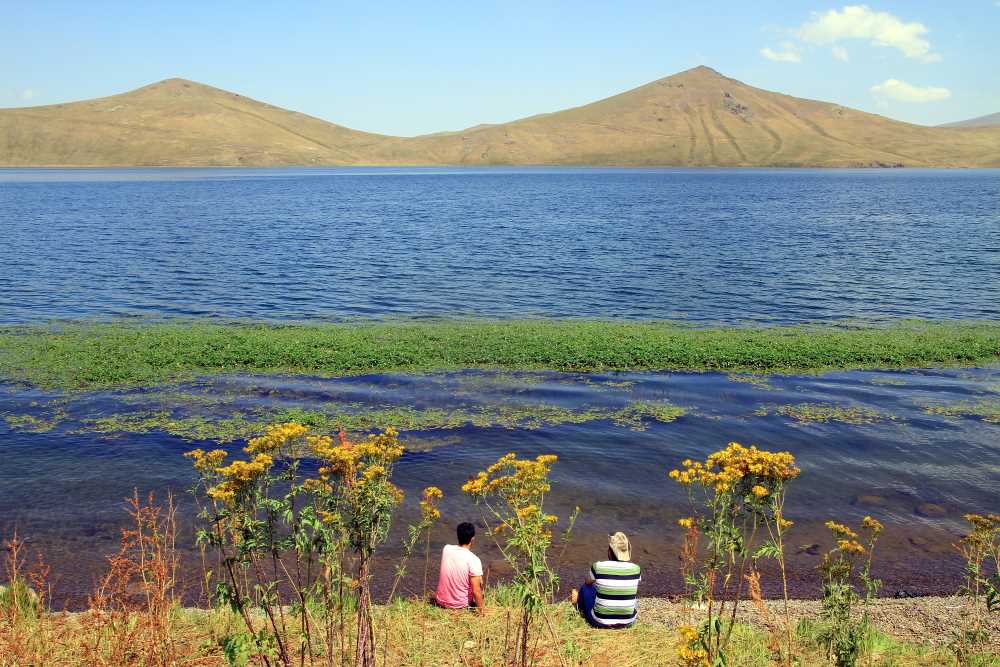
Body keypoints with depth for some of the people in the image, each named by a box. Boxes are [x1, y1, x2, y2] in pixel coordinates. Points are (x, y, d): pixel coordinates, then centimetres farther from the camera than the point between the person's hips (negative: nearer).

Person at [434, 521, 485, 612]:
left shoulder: (446, 549, -9)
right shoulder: (474, 560, -25)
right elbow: (476, 591, -22)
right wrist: (481, 610, -9)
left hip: (440, 601, 5)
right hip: (460, 605, -4)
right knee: (479, 582, 23)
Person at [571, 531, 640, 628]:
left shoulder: (598, 567, -16)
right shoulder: (635, 569, -10)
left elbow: (588, 582, 8)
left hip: (600, 622, -2)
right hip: (628, 623, 2)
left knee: (586, 588, 24)